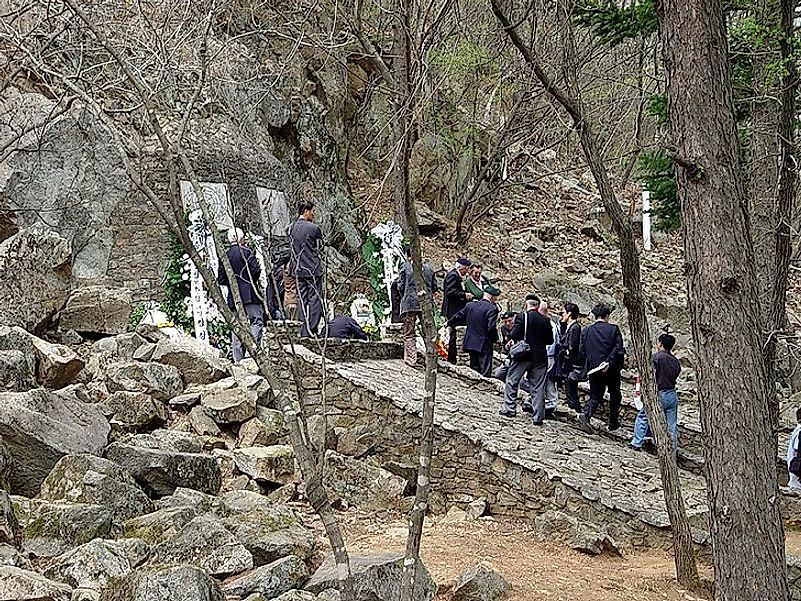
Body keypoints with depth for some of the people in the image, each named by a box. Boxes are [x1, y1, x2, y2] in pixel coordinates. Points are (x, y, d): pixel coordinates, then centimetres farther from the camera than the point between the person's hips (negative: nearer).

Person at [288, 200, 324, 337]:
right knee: (315, 298, 0)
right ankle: (311, 330, -4)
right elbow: (320, 247, 2)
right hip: (313, 269, -5)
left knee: (302, 299, 8)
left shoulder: (291, 228, 5)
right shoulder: (314, 228, -11)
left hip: (297, 269, 5)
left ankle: (304, 331, 8)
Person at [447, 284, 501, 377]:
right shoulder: (492, 308, -14)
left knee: (474, 370, 16)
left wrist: (449, 324, 34)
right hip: (484, 345, -6)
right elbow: (491, 328, -21)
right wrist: (495, 339, -3)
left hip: (470, 343, 6)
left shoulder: (470, 305, 5)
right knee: (485, 372, -3)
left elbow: (458, 317, 16)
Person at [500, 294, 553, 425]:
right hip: (540, 357, 3)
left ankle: (510, 408, 10)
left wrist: (513, 340, 7)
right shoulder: (545, 321, 2)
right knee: (538, 388, 4)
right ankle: (538, 417, 3)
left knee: (512, 381, 13)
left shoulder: (521, 317, -8)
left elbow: (514, 335, -14)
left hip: (522, 355, -3)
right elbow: (550, 340, 5)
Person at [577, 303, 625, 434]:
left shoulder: (587, 330, 3)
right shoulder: (613, 329, -5)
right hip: (612, 369, -2)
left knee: (595, 397, 8)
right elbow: (618, 349, -15)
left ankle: (585, 415, -19)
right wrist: (609, 362, -17)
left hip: (593, 369, 2)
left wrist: (588, 366, 14)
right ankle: (613, 422, 23)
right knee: (614, 394, 18)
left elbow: (581, 351, 2)